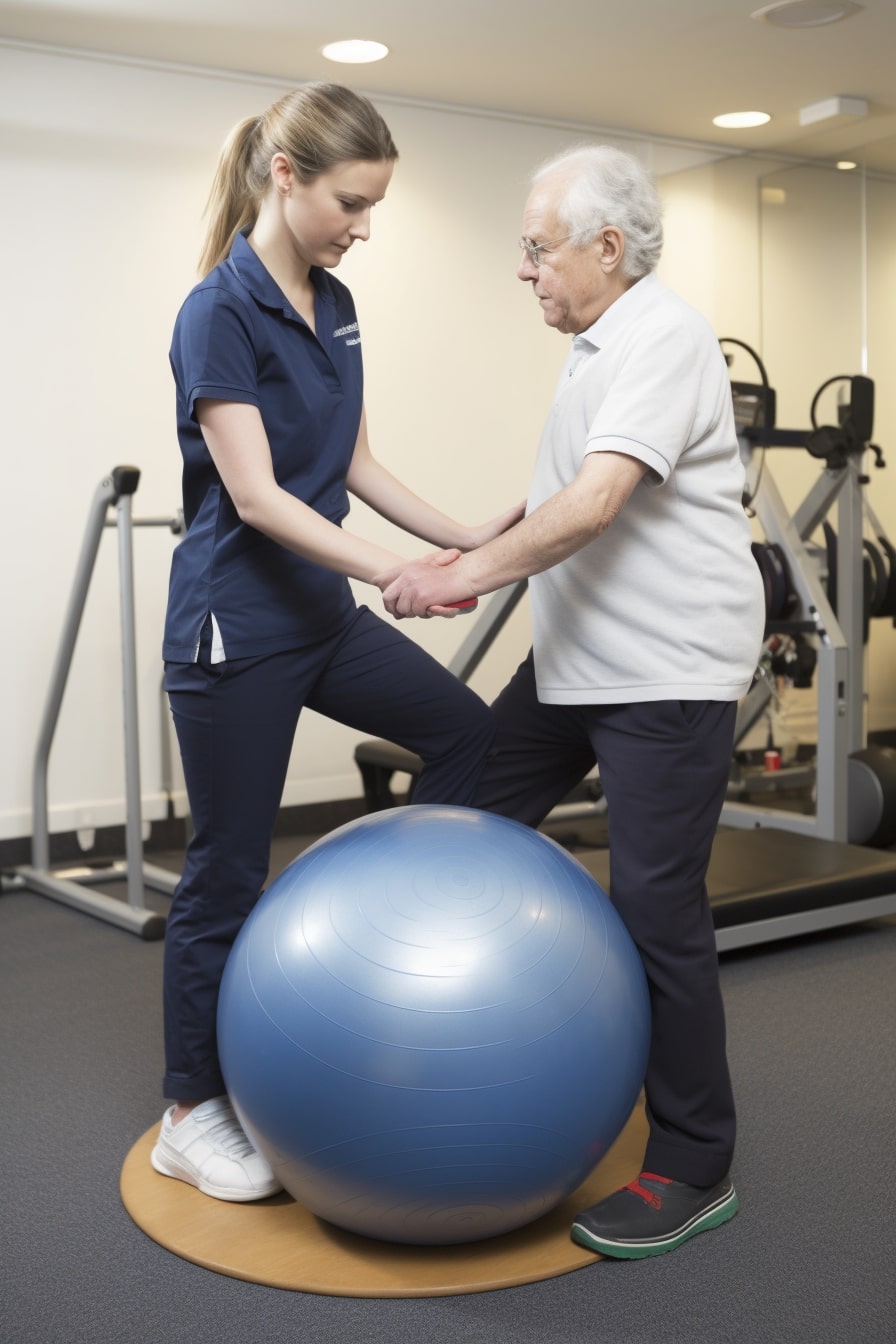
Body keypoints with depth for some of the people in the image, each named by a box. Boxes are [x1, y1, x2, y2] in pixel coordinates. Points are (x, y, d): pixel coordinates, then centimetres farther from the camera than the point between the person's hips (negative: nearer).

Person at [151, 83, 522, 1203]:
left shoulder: (333, 307, 9)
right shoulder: (219, 312, -16)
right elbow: (255, 494, -23)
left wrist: (463, 539, 5)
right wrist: (394, 570, -31)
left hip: (322, 614, 8)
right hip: (235, 627, -8)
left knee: (469, 732, 11)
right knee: (227, 869, 3)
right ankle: (190, 1117, 21)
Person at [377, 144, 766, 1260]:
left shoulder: (662, 340, -14)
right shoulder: (601, 346, 17)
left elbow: (593, 505, -26)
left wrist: (467, 574, -23)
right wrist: (474, 559, 16)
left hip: (666, 674, -10)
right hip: (580, 659, 10)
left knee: (655, 906, -5)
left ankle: (694, 1167, 10)